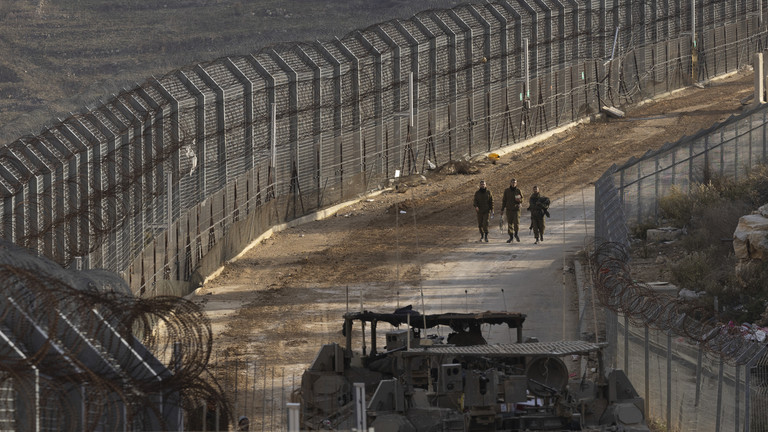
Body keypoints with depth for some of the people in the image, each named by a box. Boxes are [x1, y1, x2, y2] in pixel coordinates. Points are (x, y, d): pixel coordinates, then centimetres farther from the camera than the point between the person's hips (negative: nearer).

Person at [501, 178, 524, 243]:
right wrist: (502, 209, 6)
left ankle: (516, 234, 16)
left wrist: (519, 200, -18)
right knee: (510, 223, 1)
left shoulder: (519, 191, 2)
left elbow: (521, 200, 7)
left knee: (516, 222, -9)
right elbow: (504, 200, 9)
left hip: (516, 209, -1)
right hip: (509, 210, 1)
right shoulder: (507, 191, 4)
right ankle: (511, 237, 11)